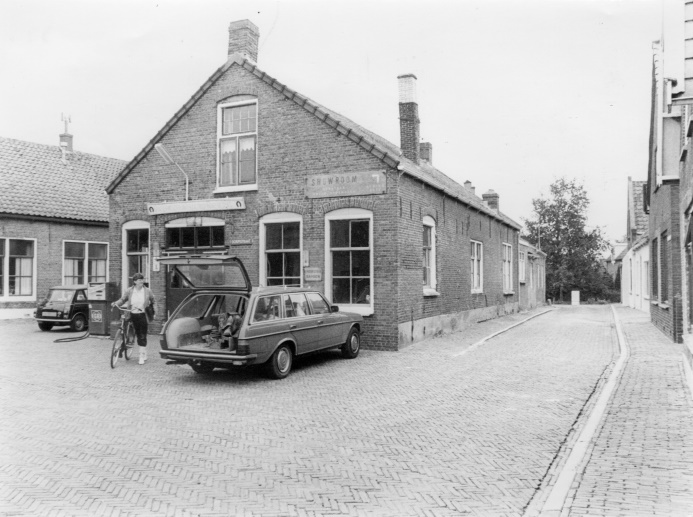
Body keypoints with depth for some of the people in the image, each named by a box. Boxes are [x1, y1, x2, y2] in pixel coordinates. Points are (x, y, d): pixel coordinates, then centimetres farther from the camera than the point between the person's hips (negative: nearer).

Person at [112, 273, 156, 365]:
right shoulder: (129, 291, 0)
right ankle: (144, 353, 28)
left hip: (143, 316, -2)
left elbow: (153, 301, 10)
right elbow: (122, 299, 6)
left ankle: (142, 357, 1)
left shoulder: (147, 291, -2)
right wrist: (116, 303, -12)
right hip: (133, 315, 2)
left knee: (142, 336, -5)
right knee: (138, 335, 10)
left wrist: (154, 311, 2)